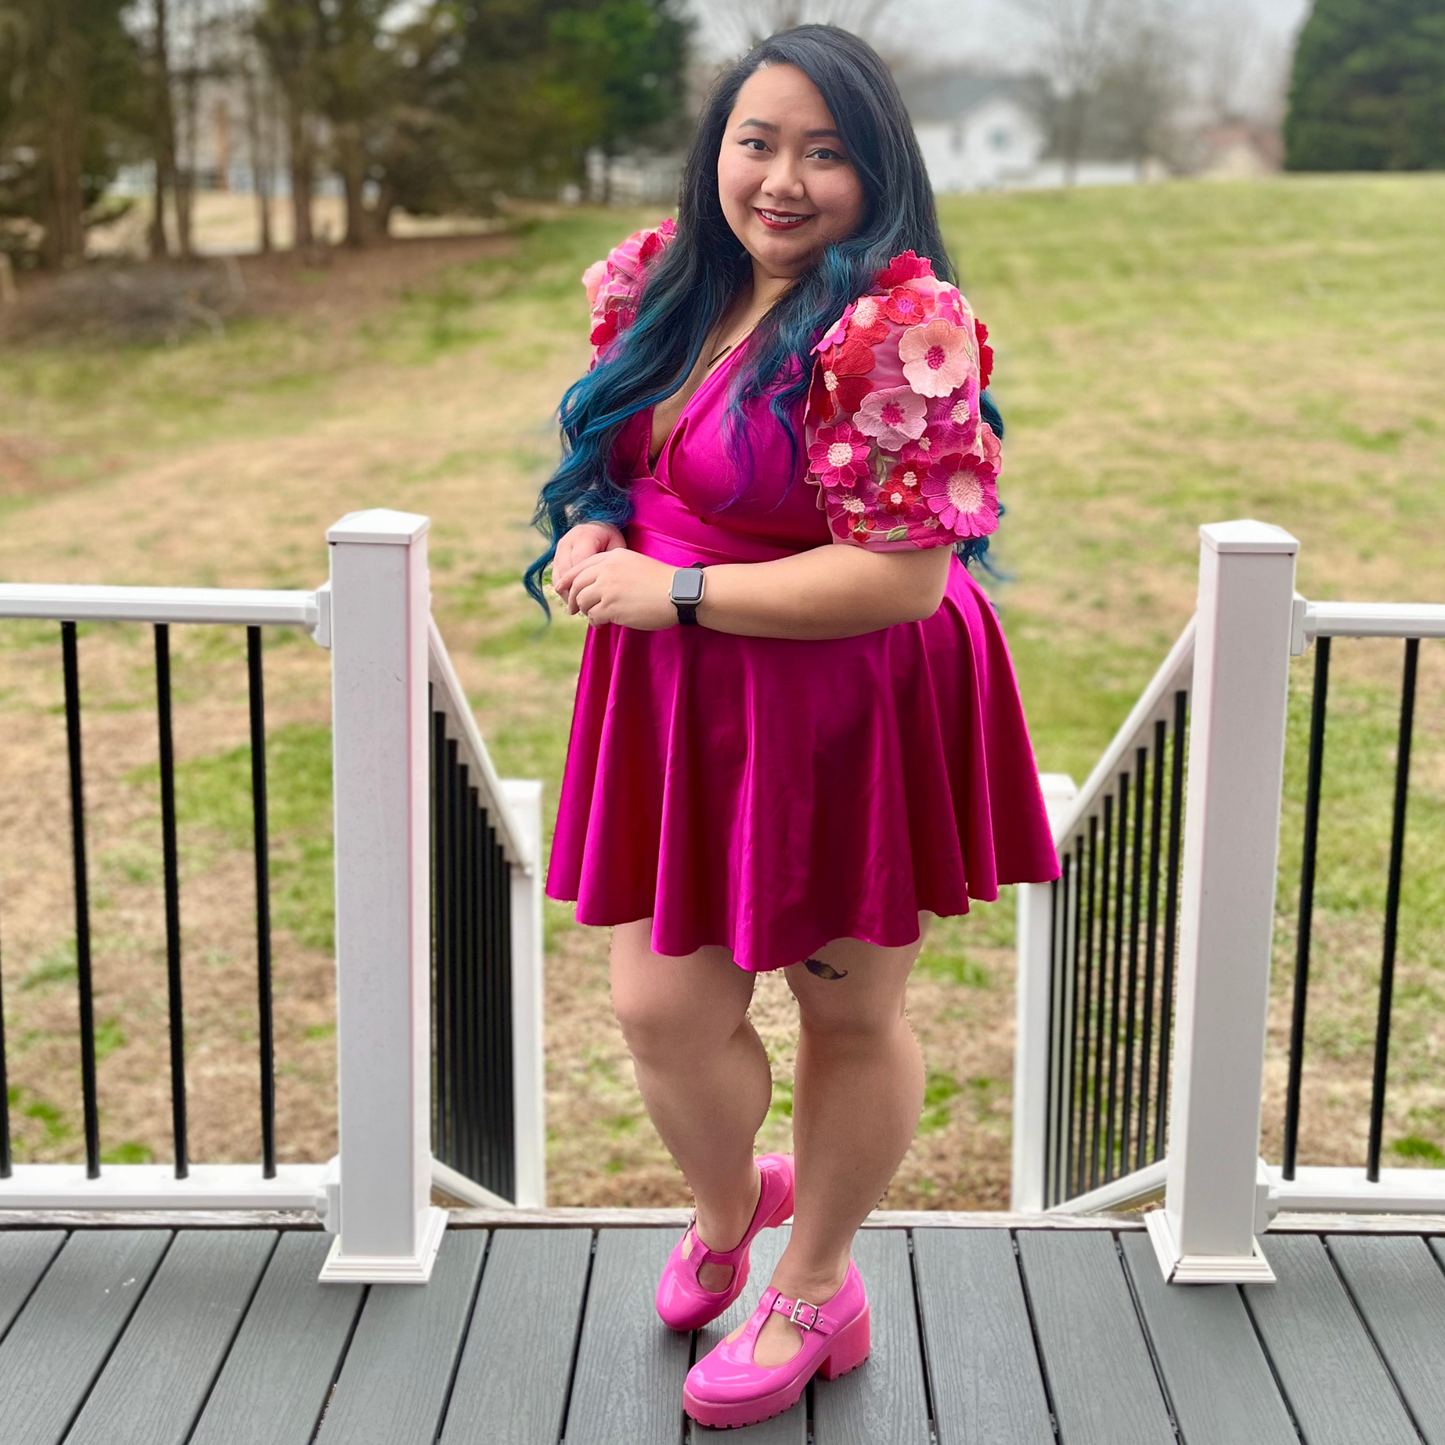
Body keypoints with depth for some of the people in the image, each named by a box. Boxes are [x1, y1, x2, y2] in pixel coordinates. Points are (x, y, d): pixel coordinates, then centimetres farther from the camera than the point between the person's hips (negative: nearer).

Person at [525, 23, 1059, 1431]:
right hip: (679, 702, 6)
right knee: (659, 1006, 9)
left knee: (848, 1011, 12)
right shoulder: (656, 279, 3)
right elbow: (614, 446, 20)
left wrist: (673, 591, -20)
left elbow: (903, 578, -24)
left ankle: (814, 1291, 36)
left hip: (844, 717, -6)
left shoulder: (900, 326, -21)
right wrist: (588, 528, -4)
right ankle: (724, 1205, 43)